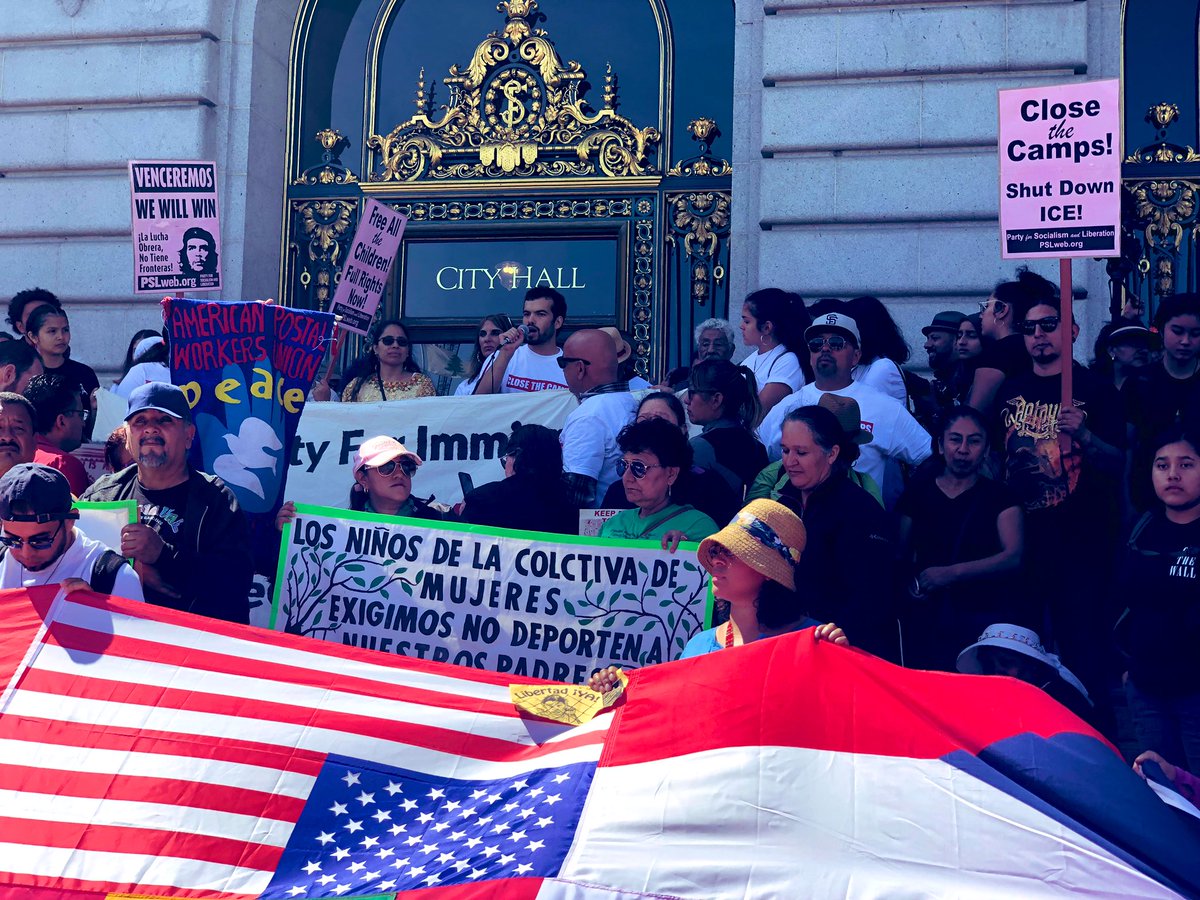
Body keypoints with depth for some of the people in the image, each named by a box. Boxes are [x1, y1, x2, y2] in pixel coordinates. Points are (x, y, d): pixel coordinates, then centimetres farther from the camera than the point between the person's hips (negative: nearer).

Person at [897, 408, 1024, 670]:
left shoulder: (999, 496, 5)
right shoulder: (918, 492, 10)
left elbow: (1013, 557, -9)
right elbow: (900, 553, 9)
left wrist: (951, 573, -20)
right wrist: (910, 584, -13)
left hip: (987, 617, -1)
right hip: (928, 617, 1)